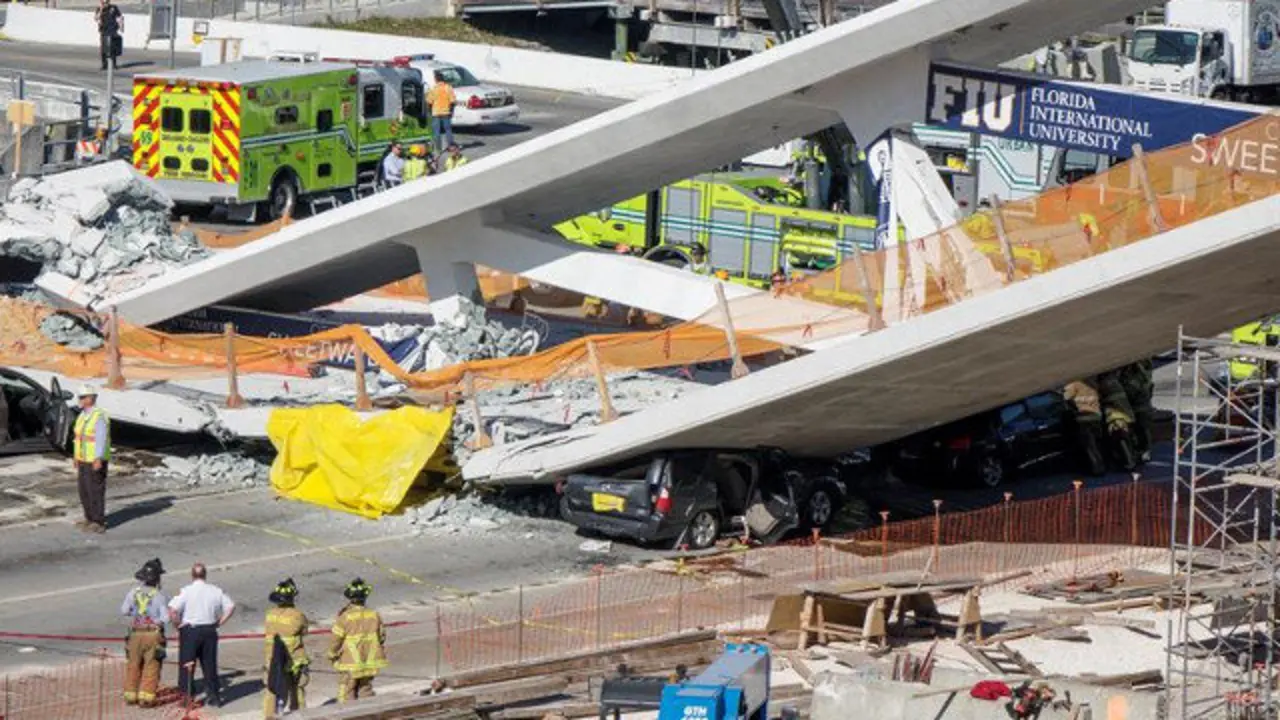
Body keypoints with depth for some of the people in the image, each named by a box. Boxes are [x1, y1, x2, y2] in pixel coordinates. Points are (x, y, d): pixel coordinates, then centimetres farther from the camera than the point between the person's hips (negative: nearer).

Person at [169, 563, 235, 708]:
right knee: (209, 665, 13)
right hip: (209, 631, 4)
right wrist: (219, 622, 9)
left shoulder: (186, 591, -11)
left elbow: (173, 609, -20)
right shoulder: (215, 591, 1)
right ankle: (213, 696, 16)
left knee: (186, 665, 5)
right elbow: (231, 607, 5)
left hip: (190, 630, -4)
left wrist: (177, 624, -6)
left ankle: (187, 695, 3)